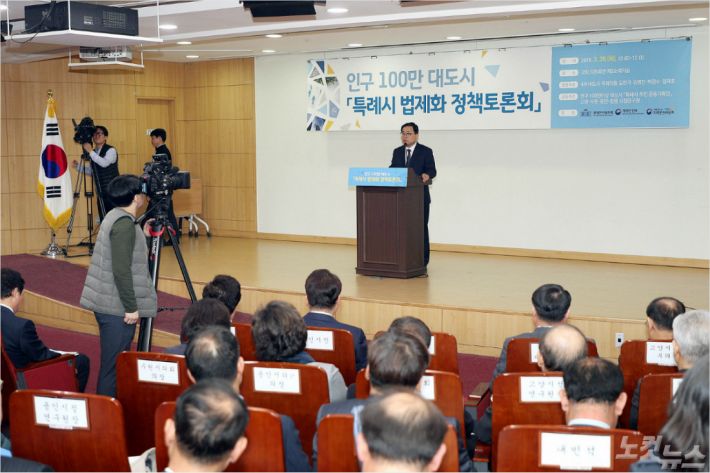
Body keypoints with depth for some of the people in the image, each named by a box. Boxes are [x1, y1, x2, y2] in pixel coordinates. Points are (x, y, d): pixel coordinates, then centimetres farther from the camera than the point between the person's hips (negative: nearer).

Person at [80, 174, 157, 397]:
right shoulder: (124, 224, -17)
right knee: (114, 366, -3)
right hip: (117, 307, -10)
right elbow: (121, 270, -22)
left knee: (114, 362, 16)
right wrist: (131, 308, -19)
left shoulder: (114, 216, 12)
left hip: (108, 303, 10)